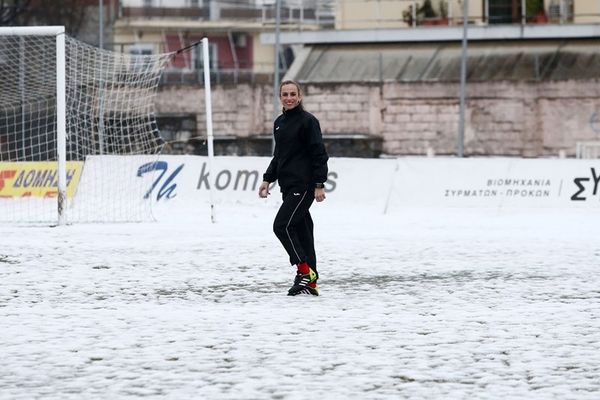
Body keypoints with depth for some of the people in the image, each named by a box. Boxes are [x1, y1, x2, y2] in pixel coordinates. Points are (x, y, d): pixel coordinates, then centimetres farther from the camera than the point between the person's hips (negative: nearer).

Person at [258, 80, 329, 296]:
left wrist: (319, 185, -16)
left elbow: (319, 155, -11)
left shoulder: (308, 121, -9)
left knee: (282, 225, -17)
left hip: (303, 186, -8)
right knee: (301, 232, 8)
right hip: (288, 186, 8)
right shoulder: (279, 123, 15)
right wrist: (268, 179, 17)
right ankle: (310, 282, 9)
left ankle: (305, 271, -11)